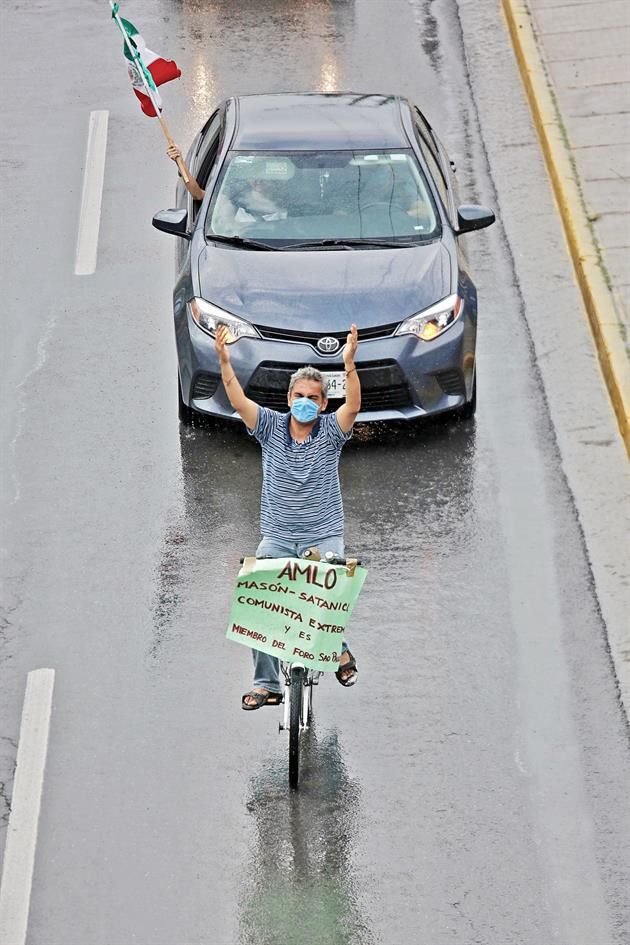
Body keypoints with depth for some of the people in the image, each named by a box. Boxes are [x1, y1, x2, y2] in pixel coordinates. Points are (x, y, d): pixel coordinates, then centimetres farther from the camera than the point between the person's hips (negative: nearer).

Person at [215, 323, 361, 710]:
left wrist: (350, 364, -35)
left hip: (324, 537, -2)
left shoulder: (331, 431, -2)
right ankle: (266, 684, 0)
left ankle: (341, 651, 10)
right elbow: (239, 401, -10)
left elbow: (353, 406, -21)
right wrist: (224, 361, -25)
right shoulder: (272, 427, 2)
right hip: (277, 539, 2)